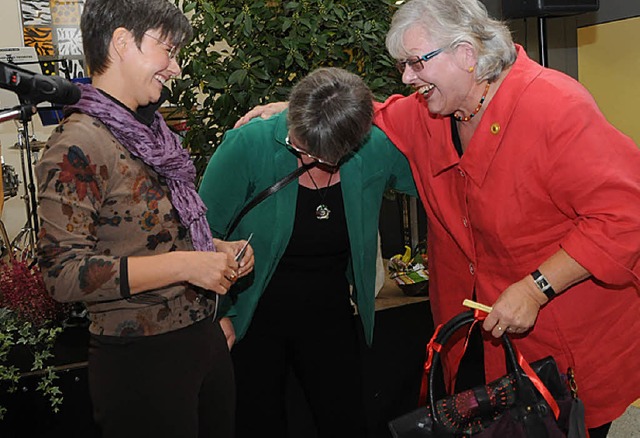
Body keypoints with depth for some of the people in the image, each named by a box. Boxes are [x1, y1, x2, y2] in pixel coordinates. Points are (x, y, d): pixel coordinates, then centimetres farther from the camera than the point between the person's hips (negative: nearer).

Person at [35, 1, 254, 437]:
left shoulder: (148, 134, 11)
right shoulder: (77, 146, -17)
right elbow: (63, 272, -23)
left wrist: (215, 249, 3)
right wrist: (184, 265, -25)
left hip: (207, 338, 9)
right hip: (141, 362, -8)